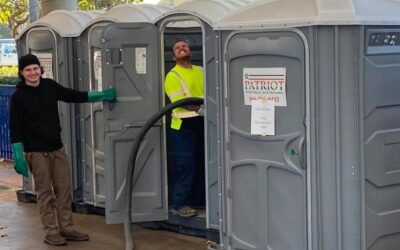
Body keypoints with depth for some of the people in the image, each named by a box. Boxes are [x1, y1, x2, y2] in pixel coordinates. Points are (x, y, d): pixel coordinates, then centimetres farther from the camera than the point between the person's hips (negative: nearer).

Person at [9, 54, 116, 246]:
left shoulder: (49, 86, 4)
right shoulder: (19, 96, -9)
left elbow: (75, 96, 15)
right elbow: (15, 129, -9)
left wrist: (102, 95, 12)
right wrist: (19, 157, -14)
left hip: (57, 148, 5)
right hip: (36, 152, -5)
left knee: (64, 189, 8)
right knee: (45, 193, 1)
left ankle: (66, 228, 17)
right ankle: (51, 233, 9)